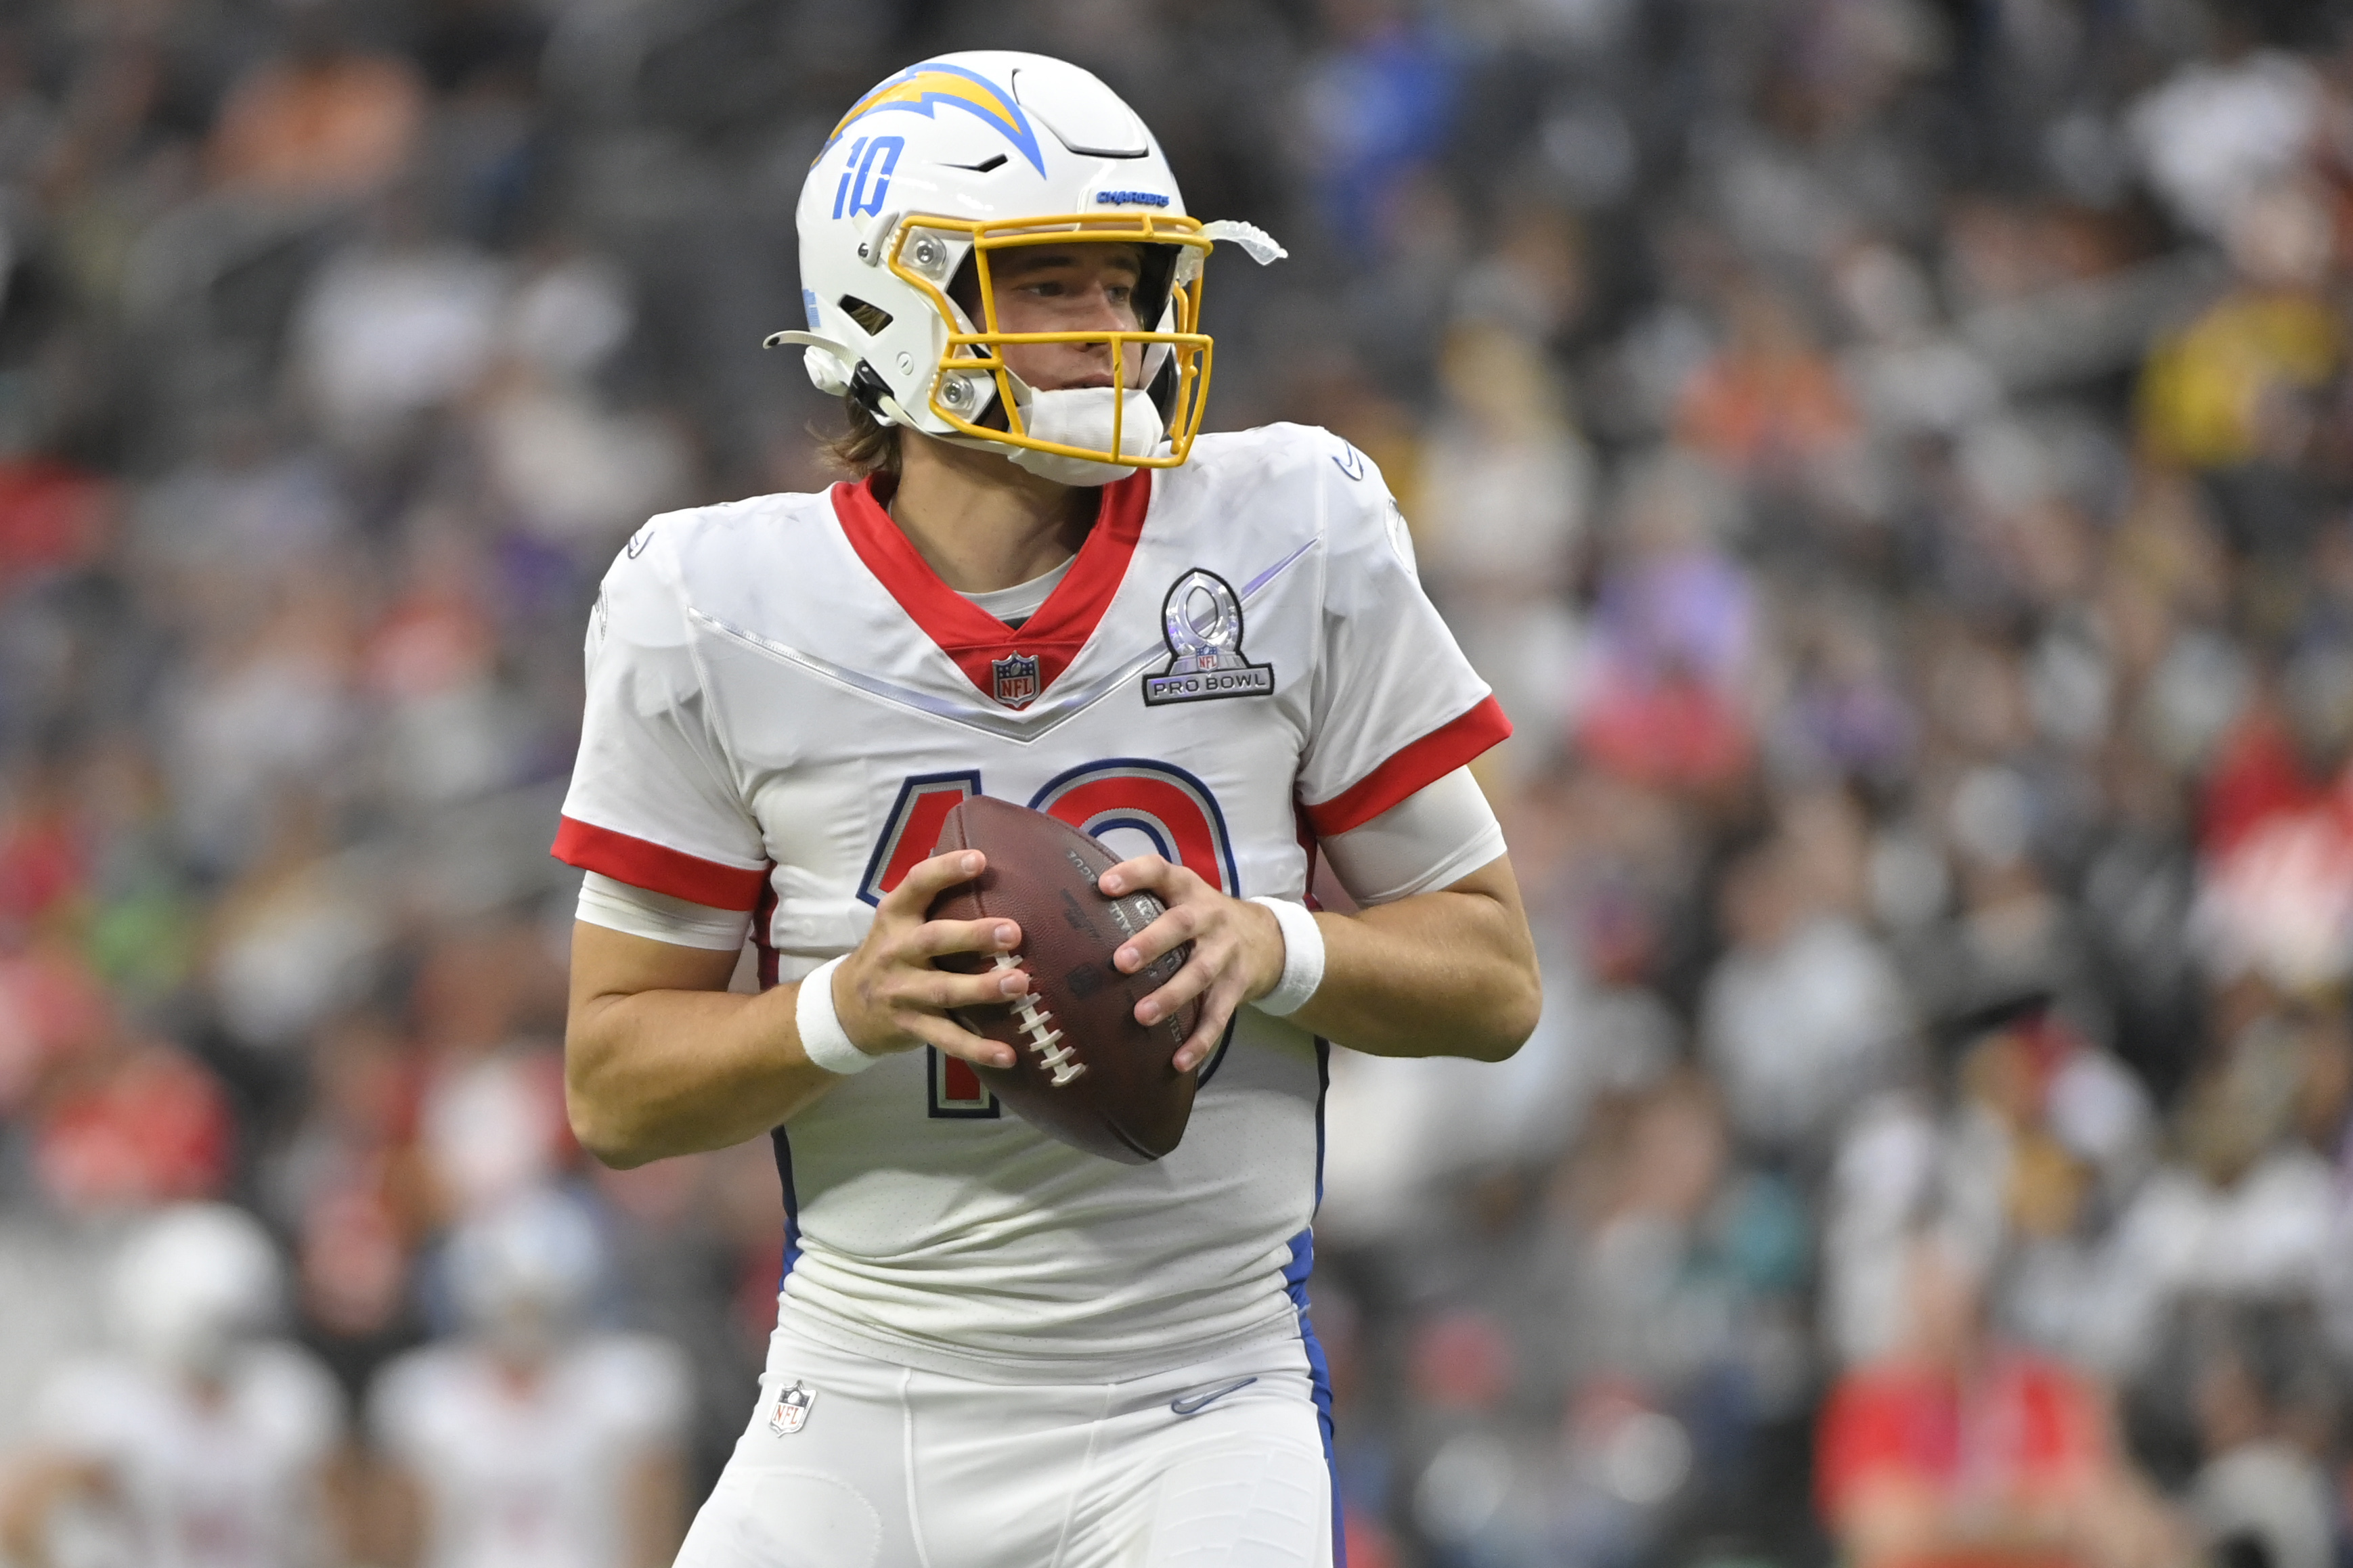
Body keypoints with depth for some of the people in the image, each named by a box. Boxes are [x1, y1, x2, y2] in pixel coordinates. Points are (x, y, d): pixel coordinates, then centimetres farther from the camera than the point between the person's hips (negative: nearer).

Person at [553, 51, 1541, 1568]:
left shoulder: (1293, 543, -4)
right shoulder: (719, 607, -5)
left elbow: (1494, 975, 2)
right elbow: (614, 1082, -1)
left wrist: (1268, 947, -17)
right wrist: (845, 1009, -19)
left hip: (1201, 1423, 0)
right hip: (864, 1421, 1)